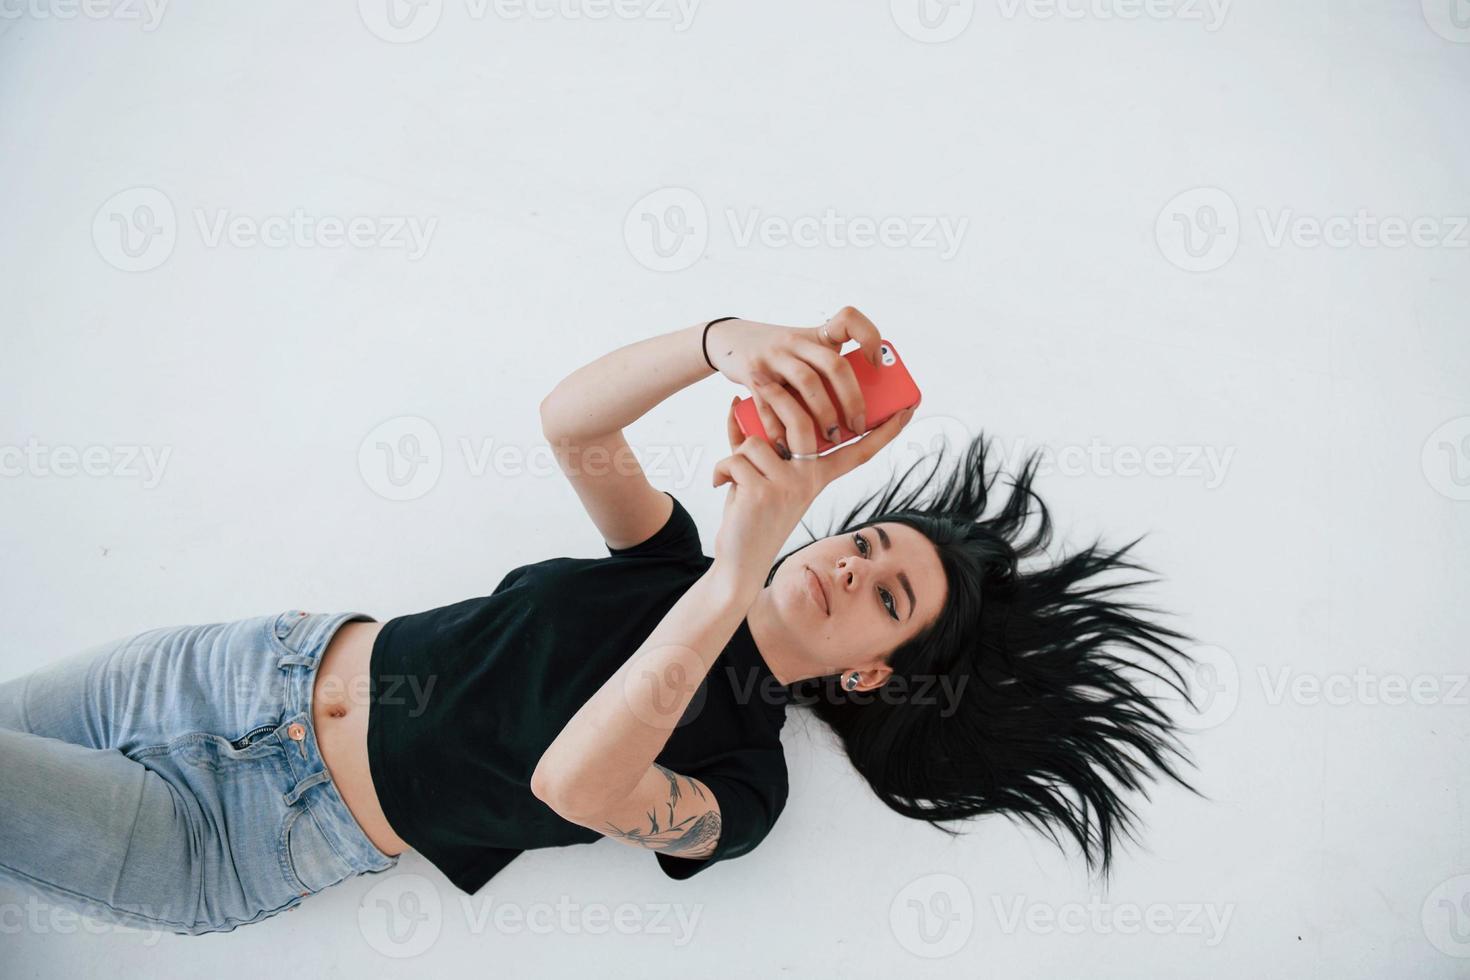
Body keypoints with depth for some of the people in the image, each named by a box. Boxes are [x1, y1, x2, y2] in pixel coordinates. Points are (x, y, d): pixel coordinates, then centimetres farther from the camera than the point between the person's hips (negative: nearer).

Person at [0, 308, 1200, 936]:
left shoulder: (743, 783, -15)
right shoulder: (681, 574, 0)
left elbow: (573, 784, -35)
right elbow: (570, 422, -14)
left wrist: (738, 574, -43)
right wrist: (729, 343, -32)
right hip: (271, 665, 5)